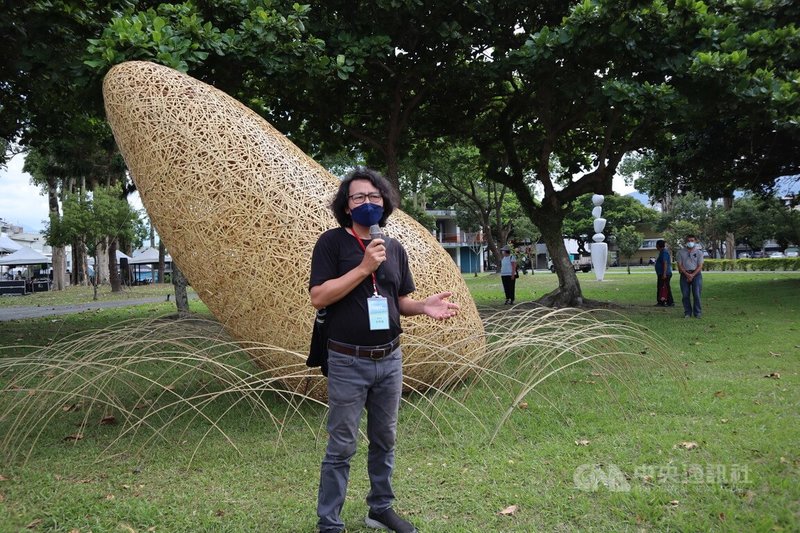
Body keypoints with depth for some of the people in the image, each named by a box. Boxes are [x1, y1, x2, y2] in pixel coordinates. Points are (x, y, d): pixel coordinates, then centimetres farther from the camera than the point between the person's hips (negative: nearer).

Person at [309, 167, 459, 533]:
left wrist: (424, 307, -9)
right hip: (348, 362, -5)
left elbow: (401, 302, 13)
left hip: (390, 359, 5)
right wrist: (364, 267, -21)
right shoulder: (332, 242, -7)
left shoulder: (395, 249, 9)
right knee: (341, 447, 2)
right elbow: (318, 297, -15)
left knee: (384, 440, 16)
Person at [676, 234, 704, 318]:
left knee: (696, 294, -7)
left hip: (696, 274, -1)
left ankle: (697, 313, 0)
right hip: (684, 274, 1)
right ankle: (687, 313, 6)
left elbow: (700, 266, 0)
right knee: (685, 295, -1)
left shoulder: (699, 252, 6)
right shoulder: (681, 252, 8)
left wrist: (692, 275, -13)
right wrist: (687, 274, -11)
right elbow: (679, 265, 2)